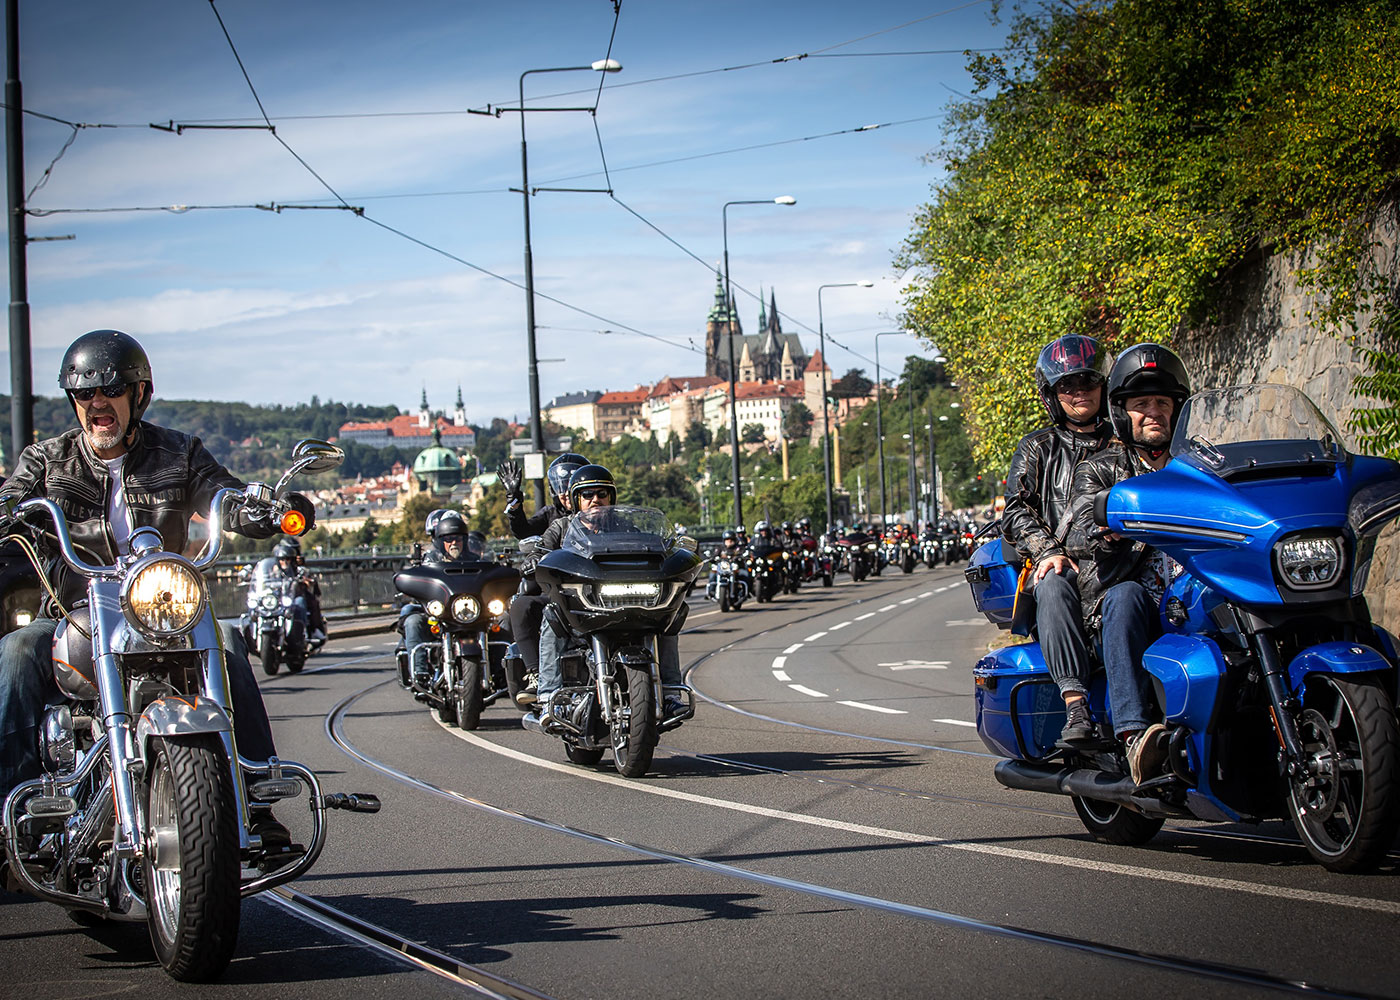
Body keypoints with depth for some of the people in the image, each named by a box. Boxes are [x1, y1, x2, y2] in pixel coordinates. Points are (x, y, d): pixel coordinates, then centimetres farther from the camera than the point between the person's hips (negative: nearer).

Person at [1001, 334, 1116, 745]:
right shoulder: (1038, 449, 20)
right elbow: (1016, 511, 9)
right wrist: (1047, 550, -10)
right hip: (1063, 565, 0)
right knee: (1054, 586, -36)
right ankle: (1076, 705, -46)